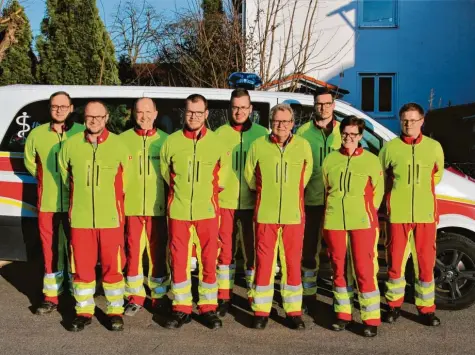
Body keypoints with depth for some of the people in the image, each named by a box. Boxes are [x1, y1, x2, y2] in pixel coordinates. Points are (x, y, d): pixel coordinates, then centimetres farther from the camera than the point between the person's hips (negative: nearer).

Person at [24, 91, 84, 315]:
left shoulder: (82, 133, -5)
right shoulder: (37, 134, 6)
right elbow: (30, 162, 20)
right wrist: (46, 180, 12)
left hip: (76, 204, -3)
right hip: (47, 204, 3)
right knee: (51, 250, 10)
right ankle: (51, 297, 21)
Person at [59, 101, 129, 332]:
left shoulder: (118, 145, -4)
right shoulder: (71, 145, 2)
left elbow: (126, 178, 7)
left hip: (110, 218, -2)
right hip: (80, 218, 2)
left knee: (112, 266, 6)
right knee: (82, 267, 9)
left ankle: (115, 312, 19)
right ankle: (84, 312, 23)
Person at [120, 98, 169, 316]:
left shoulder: (165, 140, 3)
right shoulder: (123, 139, 4)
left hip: (157, 207, 0)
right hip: (131, 206, 1)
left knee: (158, 252, 7)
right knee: (132, 251, 7)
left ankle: (159, 295, 21)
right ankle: (135, 296, 19)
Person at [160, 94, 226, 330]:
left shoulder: (216, 142, 1)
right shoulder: (171, 142, 1)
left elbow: (222, 176, 11)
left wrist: (208, 194, 11)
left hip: (207, 211, 0)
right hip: (178, 211, 0)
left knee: (209, 260, 4)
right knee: (178, 260, 5)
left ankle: (208, 308, 18)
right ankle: (181, 308, 18)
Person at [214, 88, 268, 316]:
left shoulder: (261, 133, 4)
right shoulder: (220, 133, 3)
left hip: (253, 203, 0)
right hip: (225, 201, 0)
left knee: (253, 249, 8)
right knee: (225, 250, 7)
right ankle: (224, 296, 18)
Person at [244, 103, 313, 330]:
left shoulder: (303, 146, 2)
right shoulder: (258, 146, 0)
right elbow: (249, 176, 12)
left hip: (294, 215, 1)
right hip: (265, 215, 0)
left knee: (293, 263, 6)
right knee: (263, 262, 4)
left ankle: (294, 311, 18)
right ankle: (261, 311, 16)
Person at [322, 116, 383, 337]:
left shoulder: (371, 161, 0)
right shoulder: (330, 160, 7)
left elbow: (377, 192, 6)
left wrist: (365, 212, 4)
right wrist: (336, 211, 11)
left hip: (363, 223, -3)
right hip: (334, 222, 3)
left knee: (364, 269, -5)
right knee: (339, 268, 10)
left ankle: (371, 319, 3)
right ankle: (343, 314, 22)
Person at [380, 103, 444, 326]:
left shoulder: (434, 147, 3)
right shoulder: (390, 147, -1)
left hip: (426, 214, 1)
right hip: (397, 214, -1)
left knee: (426, 262, 5)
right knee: (395, 261, 7)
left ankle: (426, 308, 18)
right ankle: (394, 305, 22)